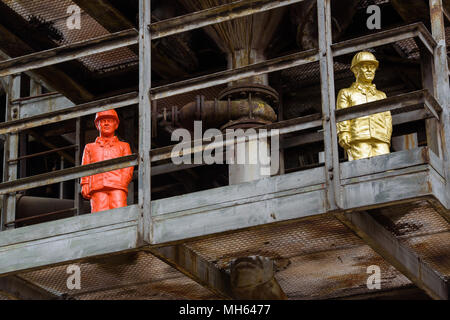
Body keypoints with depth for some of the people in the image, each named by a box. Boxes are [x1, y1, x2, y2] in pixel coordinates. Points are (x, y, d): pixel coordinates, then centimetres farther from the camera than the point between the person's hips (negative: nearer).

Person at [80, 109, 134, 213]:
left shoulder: (123, 146, 27)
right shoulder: (90, 147, 31)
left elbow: (128, 168, 14)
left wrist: (122, 183, -5)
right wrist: (85, 186, 2)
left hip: (117, 188, -1)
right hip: (97, 188, 1)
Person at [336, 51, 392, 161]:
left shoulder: (381, 95, 32)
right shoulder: (346, 93, 24)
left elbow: (387, 118, 21)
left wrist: (387, 137, 2)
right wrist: (344, 137, -7)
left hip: (381, 140, 3)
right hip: (359, 139, -3)